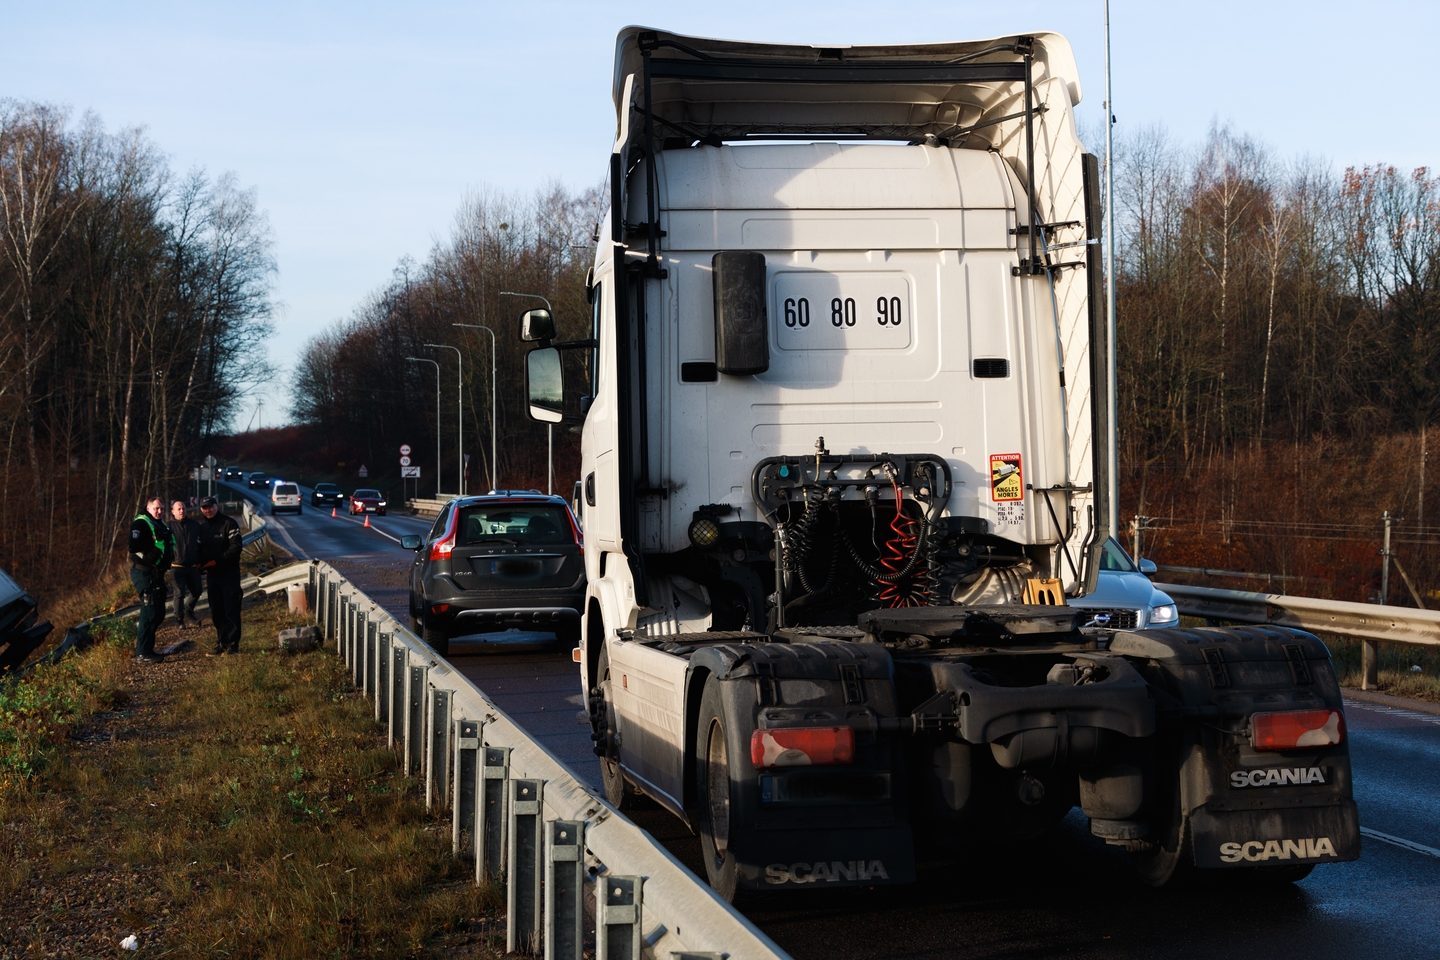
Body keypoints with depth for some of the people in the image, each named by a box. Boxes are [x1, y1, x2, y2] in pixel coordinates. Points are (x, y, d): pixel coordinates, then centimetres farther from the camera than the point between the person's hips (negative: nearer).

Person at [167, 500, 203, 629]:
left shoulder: (194, 524, 4)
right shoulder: (168, 526, -7)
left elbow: (200, 543, 10)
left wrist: (199, 561, 6)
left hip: (193, 567, 4)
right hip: (177, 567, -4)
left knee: (196, 591, 13)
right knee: (180, 593, -3)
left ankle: (188, 611, 37)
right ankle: (179, 619, 10)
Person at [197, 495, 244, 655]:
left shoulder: (229, 524, -8)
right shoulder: (202, 528, 14)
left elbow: (235, 547, -16)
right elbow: (201, 550, 17)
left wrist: (217, 561, -20)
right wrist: (201, 563, -5)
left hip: (229, 574, -7)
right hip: (212, 574, 7)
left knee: (231, 610, -5)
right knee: (216, 611, 9)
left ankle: (233, 644, -3)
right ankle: (222, 643, 15)